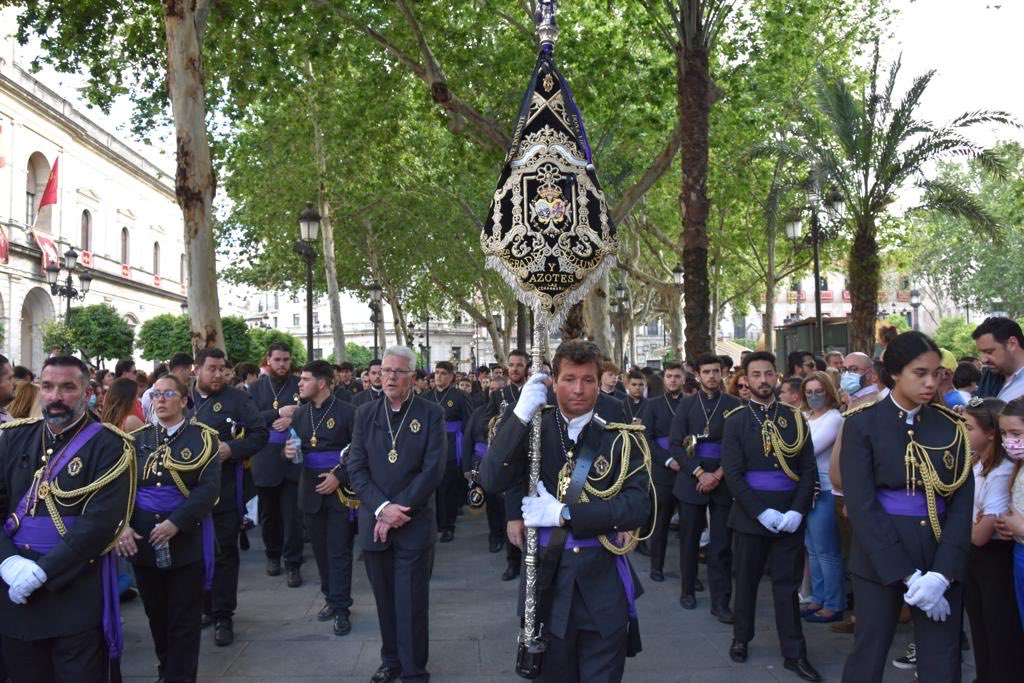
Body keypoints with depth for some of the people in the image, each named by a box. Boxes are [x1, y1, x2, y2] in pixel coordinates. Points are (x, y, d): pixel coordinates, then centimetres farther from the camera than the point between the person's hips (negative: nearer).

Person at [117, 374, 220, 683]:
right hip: (142, 540, 4)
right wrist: (122, 525, -15)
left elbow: (208, 488, -13)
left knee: (184, 620, 4)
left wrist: (176, 523, -21)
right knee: (156, 614, 17)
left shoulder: (202, 438, -4)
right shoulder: (138, 438, 7)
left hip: (186, 541, -4)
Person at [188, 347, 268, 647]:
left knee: (225, 551, 2)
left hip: (227, 486, -3)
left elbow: (260, 434, -6)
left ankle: (223, 616, 11)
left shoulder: (237, 399, -4)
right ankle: (204, 606, 30)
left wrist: (232, 449, -19)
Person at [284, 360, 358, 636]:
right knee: (320, 548, 12)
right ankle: (331, 597, 27)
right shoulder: (299, 412, 7)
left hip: (340, 490, -5)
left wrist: (339, 477, -15)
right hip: (311, 490, 5)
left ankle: (341, 608, 8)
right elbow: (294, 447, 15)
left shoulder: (347, 411, -10)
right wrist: (289, 451, -7)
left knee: (339, 550, 0)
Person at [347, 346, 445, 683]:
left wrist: (397, 510, -15)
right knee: (385, 600, 13)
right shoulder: (365, 413, 6)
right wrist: (381, 508, -13)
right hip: (374, 523, 3)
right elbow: (356, 468, 0)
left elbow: (433, 470, -10)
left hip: (415, 525, -3)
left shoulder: (432, 413, -3)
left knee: (411, 602, 2)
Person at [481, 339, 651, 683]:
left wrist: (564, 514, -19)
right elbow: (492, 481, -16)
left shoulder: (622, 438, -2)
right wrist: (521, 415, -25)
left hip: (603, 588, 0)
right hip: (548, 581, 1)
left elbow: (638, 505, -13)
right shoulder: (531, 431, 0)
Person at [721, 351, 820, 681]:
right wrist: (761, 512, -17)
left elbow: (809, 469, 2)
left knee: (788, 585, 7)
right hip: (750, 515, -1)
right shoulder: (736, 420, -2)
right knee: (746, 580, 13)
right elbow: (733, 474, -9)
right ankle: (741, 638, 30)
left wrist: (797, 510, -10)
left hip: (790, 515, 1)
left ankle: (794, 653, 15)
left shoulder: (794, 417, 5)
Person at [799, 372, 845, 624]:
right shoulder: (804, 417, 10)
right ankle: (818, 599, 26)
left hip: (824, 490, -7)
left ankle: (834, 605, 11)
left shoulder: (834, 418, -11)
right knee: (812, 549, 15)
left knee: (827, 551, 1)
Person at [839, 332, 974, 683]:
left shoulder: (951, 425, 3)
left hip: (942, 559, 3)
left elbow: (962, 502, -1)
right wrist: (907, 576, -17)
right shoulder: (862, 424, -6)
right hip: (880, 561, -2)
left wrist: (942, 574, -13)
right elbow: (861, 505, -11)